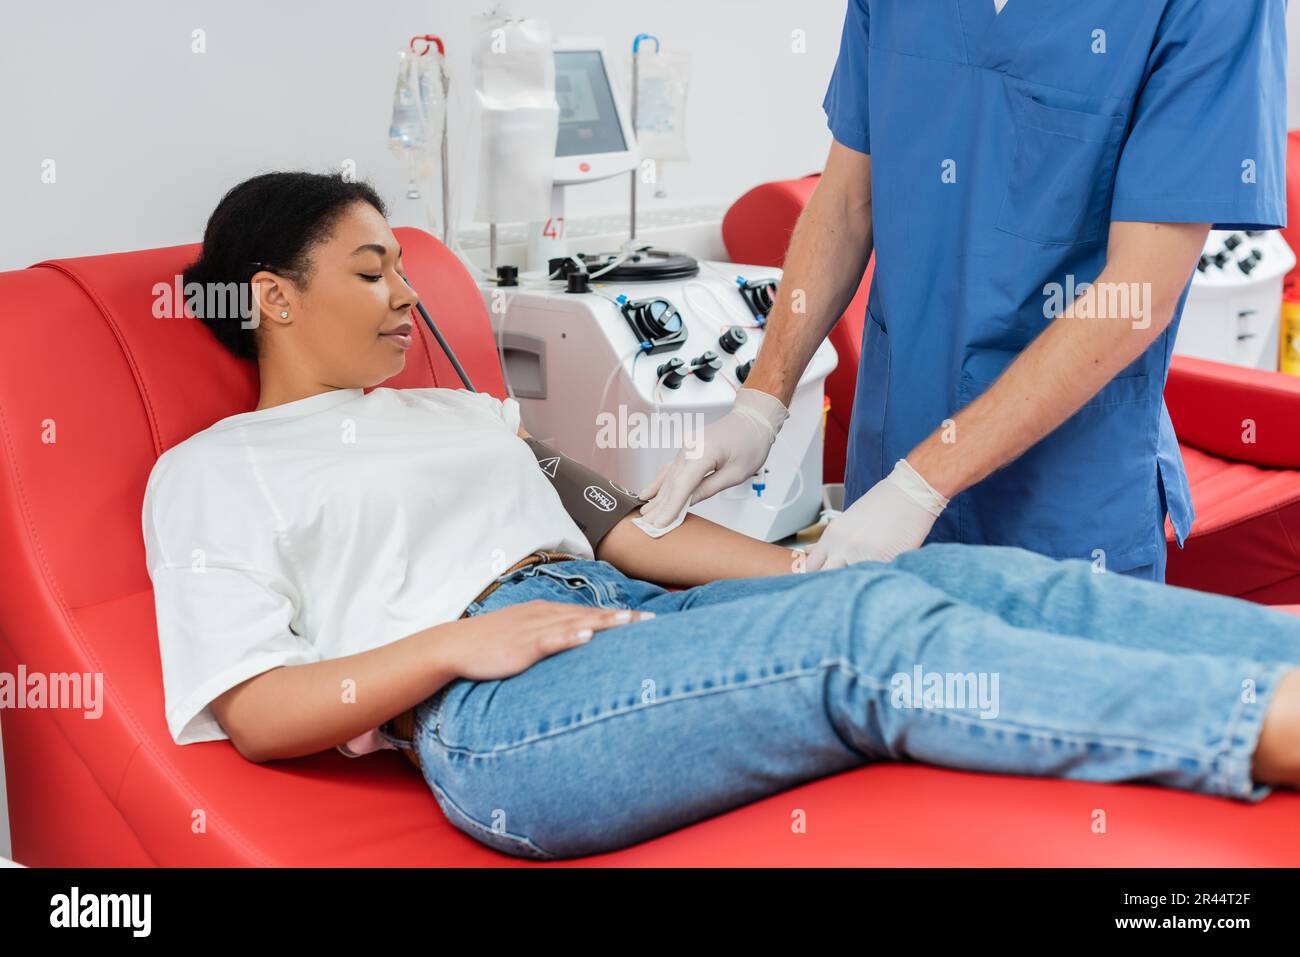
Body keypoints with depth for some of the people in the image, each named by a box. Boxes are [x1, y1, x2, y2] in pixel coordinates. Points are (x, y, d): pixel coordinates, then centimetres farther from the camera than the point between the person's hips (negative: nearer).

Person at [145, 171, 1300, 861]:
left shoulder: (459, 409, 29)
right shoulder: (209, 472, 12)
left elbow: (619, 523, 22)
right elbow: (257, 713, 1)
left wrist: (802, 570, 6)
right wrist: (457, 645, -13)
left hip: (634, 616, 7)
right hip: (497, 718, -7)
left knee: (982, 575, -15)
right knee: (875, 630, -30)